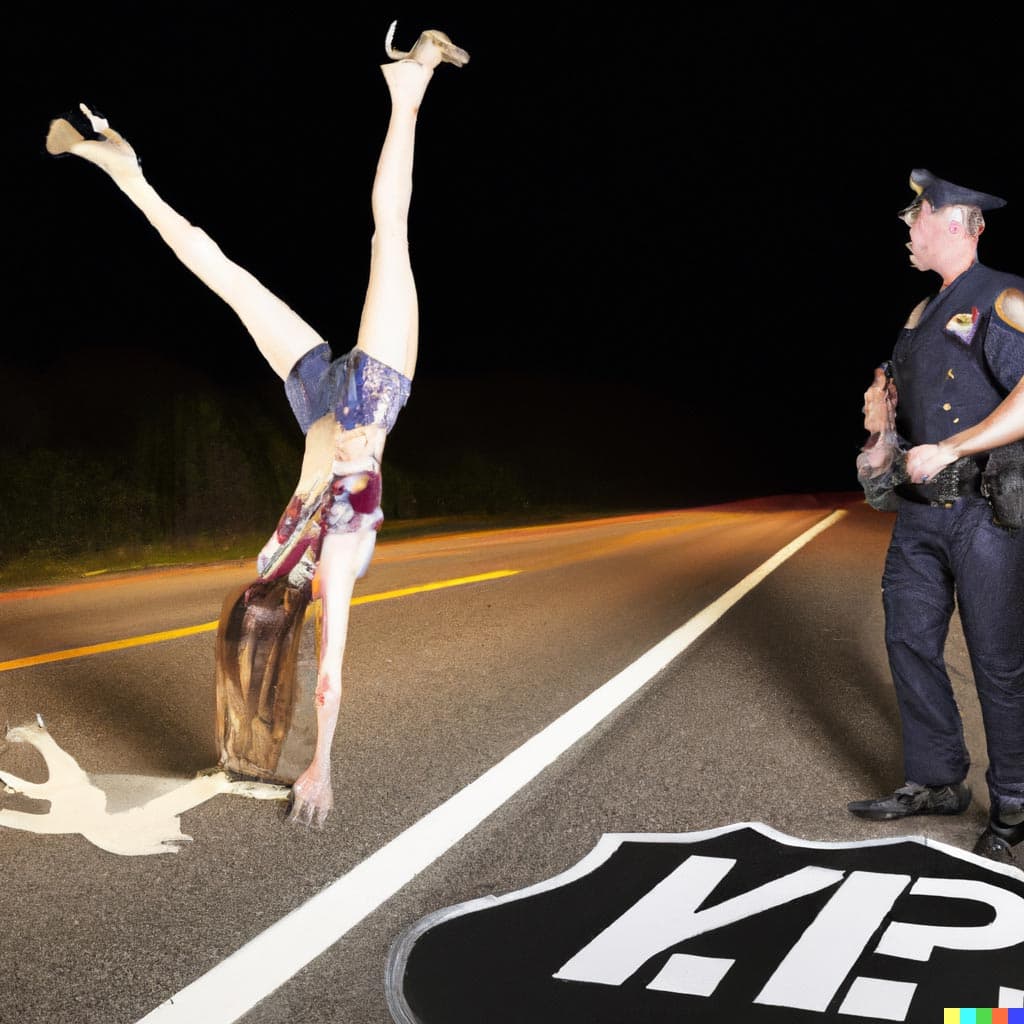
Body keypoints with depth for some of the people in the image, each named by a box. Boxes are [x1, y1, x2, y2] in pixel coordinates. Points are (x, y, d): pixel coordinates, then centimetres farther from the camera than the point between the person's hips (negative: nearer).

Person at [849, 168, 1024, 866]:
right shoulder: (923, 314, 16)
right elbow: (897, 392, 28)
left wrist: (949, 448, -22)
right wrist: (882, 427, 6)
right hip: (920, 510, 8)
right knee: (910, 641, 10)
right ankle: (937, 781, 24)